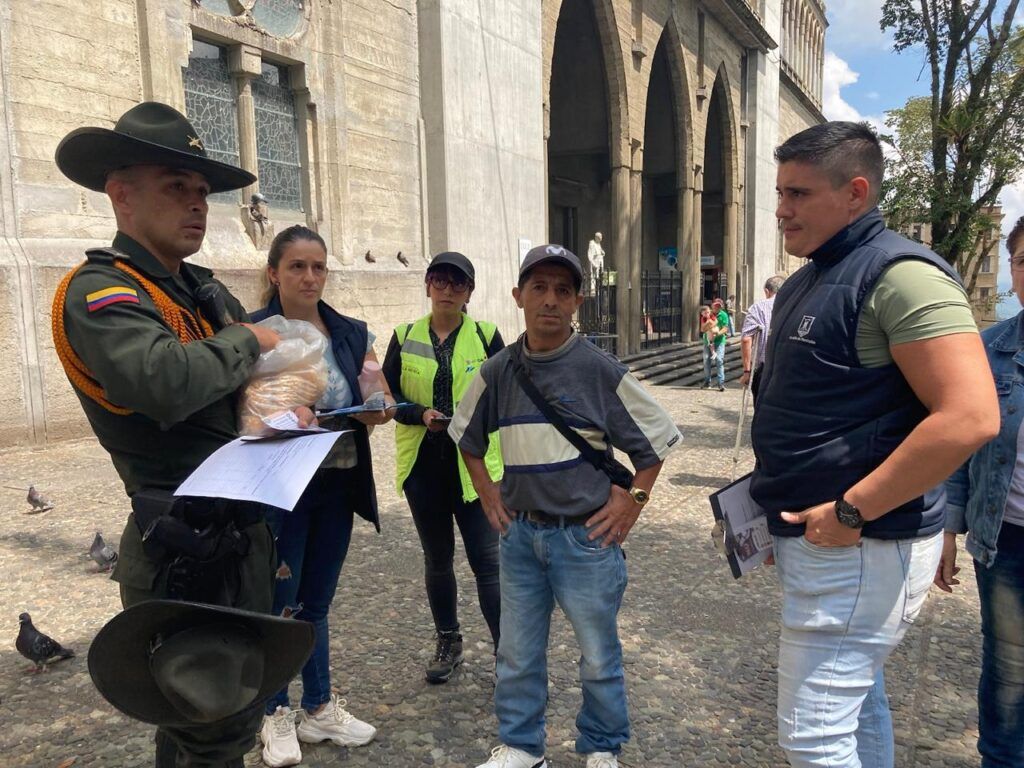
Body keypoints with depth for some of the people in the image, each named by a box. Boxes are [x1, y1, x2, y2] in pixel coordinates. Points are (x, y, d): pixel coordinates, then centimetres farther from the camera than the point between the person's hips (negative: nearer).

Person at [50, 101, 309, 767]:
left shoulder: (206, 290, 11)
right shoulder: (99, 290, -15)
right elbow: (165, 379, -35)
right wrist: (246, 341, -17)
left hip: (244, 532, 8)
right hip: (188, 551, -8)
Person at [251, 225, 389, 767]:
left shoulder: (352, 333, 6)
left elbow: (381, 398, 7)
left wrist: (377, 409, -15)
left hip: (338, 485, 4)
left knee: (315, 604, 17)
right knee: (277, 605, 8)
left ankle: (319, 709, 32)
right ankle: (276, 716, 28)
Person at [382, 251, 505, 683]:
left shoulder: (485, 336, 0)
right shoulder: (405, 337, 4)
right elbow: (386, 396, 5)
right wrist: (421, 415, -12)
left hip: (476, 465, -2)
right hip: (423, 465, 3)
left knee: (486, 559, -2)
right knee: (437, 559, 16)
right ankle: (448, 642, 33)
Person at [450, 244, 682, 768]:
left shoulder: (600, 370, -10)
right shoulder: (498, 372, 1)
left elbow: (656, 437, -1)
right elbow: (466, 434, 17)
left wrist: (633, 500, -5)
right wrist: (486, 491, 10)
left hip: (587, 535, -3)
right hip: (520, 533, 4)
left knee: (598, 655, 12)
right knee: (517, 652, 15)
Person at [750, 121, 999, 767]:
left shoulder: (898, 273, -17)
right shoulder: (807, 283, 13)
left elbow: (971, 417, -26)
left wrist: (851, 511, -23)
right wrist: (775, 494, 13)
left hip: (860, 545, -9)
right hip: (815, 537, 10)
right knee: (857, 701, 23)